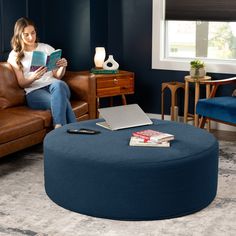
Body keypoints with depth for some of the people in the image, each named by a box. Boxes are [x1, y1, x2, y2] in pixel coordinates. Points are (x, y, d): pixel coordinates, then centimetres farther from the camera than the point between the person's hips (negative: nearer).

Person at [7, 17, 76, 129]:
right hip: (34, 91, -2)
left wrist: (63, 67, -10)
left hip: (53, 85, 2)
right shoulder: (14, 55, 12)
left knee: (58, 85, -39)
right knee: (60, 100, -38)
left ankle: (59, 130, -44)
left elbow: (57, 76, 14)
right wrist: (33, 78, -17)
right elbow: (22, 83, 6)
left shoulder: (46, 48, 17)